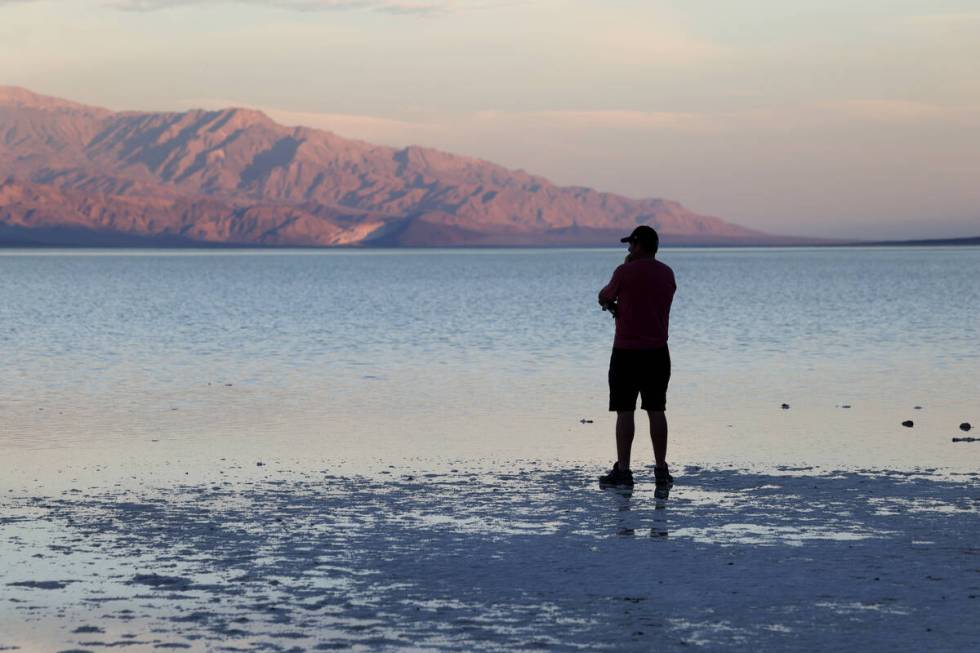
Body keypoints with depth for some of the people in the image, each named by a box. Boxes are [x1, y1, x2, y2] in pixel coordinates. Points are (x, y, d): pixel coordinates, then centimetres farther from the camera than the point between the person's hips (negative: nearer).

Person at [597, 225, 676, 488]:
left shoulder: (625, 272, -11)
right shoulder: (667, 274, 7)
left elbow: (603, 298, 4)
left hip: (626, 352, -5)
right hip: (658, 352, 5)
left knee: (625, 411, -1)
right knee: (656, 411, 9)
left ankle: (622, 471, -1)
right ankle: (661, 470, 9)